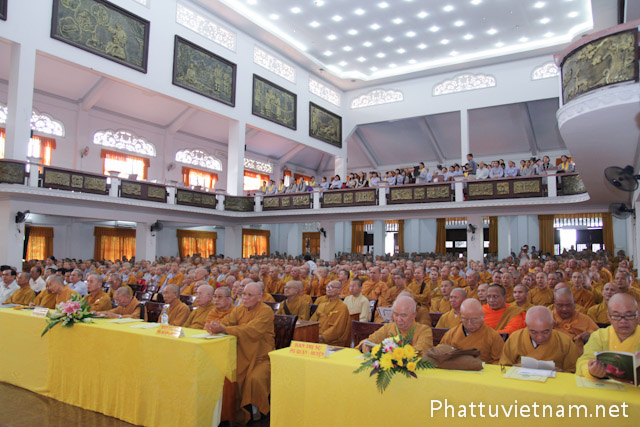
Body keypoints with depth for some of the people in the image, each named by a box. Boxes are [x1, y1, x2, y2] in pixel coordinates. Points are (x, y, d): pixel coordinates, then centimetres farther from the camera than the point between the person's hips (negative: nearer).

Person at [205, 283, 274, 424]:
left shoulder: (266, 311, -14)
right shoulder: (239, 309, 7)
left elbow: (251, 331, -29)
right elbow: (225, 322, -7)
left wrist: (223, 329, -39)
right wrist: (213, 326, -32)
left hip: (262, 358, -5)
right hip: (242, 355, 5)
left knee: (254, 379, -28)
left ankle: (255, 410, 1)